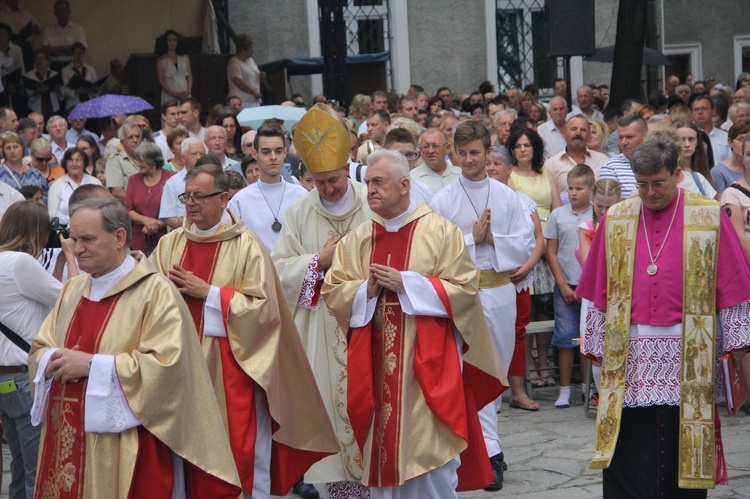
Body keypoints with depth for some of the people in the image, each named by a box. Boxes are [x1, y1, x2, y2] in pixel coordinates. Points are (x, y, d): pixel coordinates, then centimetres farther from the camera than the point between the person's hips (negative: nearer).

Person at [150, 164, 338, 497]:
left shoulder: (246, 246, -6)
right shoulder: (170, 244, 8)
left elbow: (263, 307, -13)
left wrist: (207, 292, -15)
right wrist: (171, 289, -13)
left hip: (230, 364, -4)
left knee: (239, 444, 0)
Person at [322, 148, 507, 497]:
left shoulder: (440, 231, -3)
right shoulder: (357, 240, 9)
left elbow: (464, 289, -8)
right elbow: (332, 292, 9)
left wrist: (406, 283, -14)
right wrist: (366, 289, -11)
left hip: (426, 362, -4)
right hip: (376, 365, 4)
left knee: (427, 446, -5)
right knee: (382, 448, 6)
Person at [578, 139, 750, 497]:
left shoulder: (709, 217, 0)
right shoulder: (616, 219, 6)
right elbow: (600, 290, 10)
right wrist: (596, 344, 9)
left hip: (688, 352, -2)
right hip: (629, 351, 2)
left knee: (683, 447, 4)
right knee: (628, 451, 1)